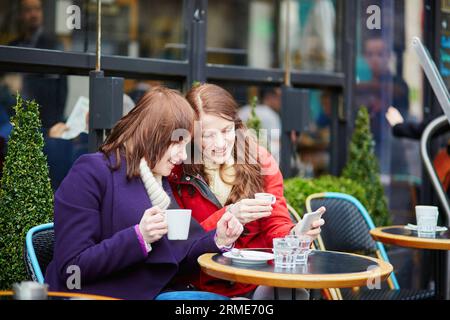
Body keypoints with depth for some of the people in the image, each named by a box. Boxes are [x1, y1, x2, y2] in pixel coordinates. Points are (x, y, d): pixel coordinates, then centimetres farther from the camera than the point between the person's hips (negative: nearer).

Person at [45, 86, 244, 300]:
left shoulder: (160, 182, 15)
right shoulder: (91, 173, -8)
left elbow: (174, 258, 14)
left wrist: (218, 240, -2)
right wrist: (139, 237, -23)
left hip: (160, 293, 7)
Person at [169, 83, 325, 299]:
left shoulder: (260, 161, 4)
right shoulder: (175, 173, -4)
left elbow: (275, 226, 2)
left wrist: (293, 235, -22)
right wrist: (227, 216, -21)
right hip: (207, 287, -1)